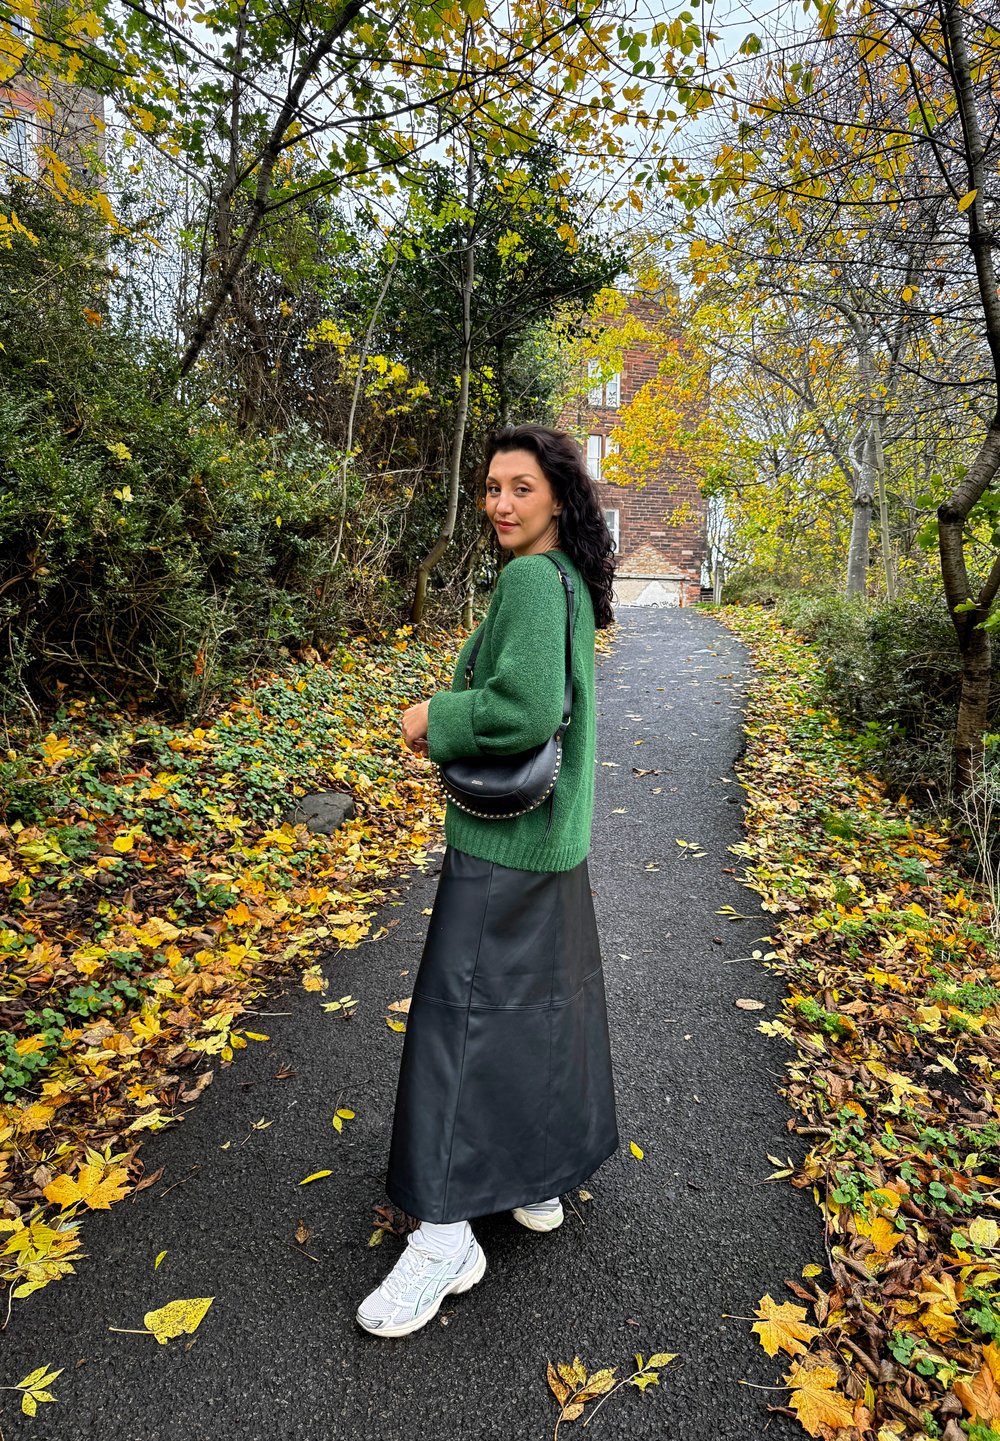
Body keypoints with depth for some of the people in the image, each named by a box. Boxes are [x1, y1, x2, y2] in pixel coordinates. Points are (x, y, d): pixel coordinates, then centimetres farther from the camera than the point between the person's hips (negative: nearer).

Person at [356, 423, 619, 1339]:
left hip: (506, 839, -10)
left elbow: (527, 709, -28)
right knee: (545, 1003, 19)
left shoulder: (531, 580, -17)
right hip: (551, 830, 10)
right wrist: (448, 724, 11)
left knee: (463, 1010, -1)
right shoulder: (567, 580, 13)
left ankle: (447, 1233, 12)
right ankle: (541, 1177, 37)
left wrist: (434, 718, -14)